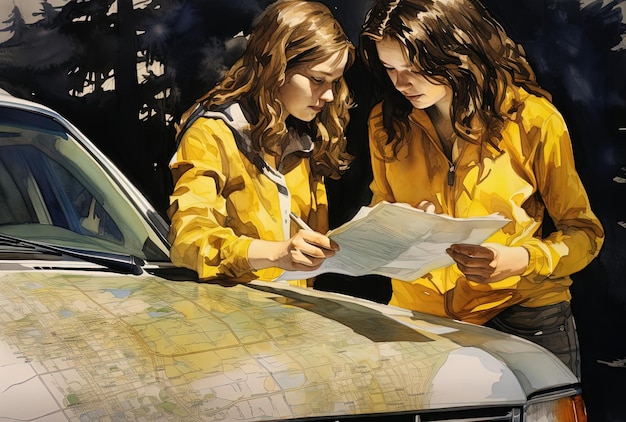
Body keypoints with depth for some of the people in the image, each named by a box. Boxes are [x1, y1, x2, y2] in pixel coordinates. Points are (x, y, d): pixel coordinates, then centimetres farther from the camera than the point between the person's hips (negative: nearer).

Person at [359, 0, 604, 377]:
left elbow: (585, 233, -2)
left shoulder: (533, 120, -7)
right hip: (416, 315, 3)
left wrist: (520, 260, -22)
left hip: (521, 314, -3)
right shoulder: (386, 123, 5)